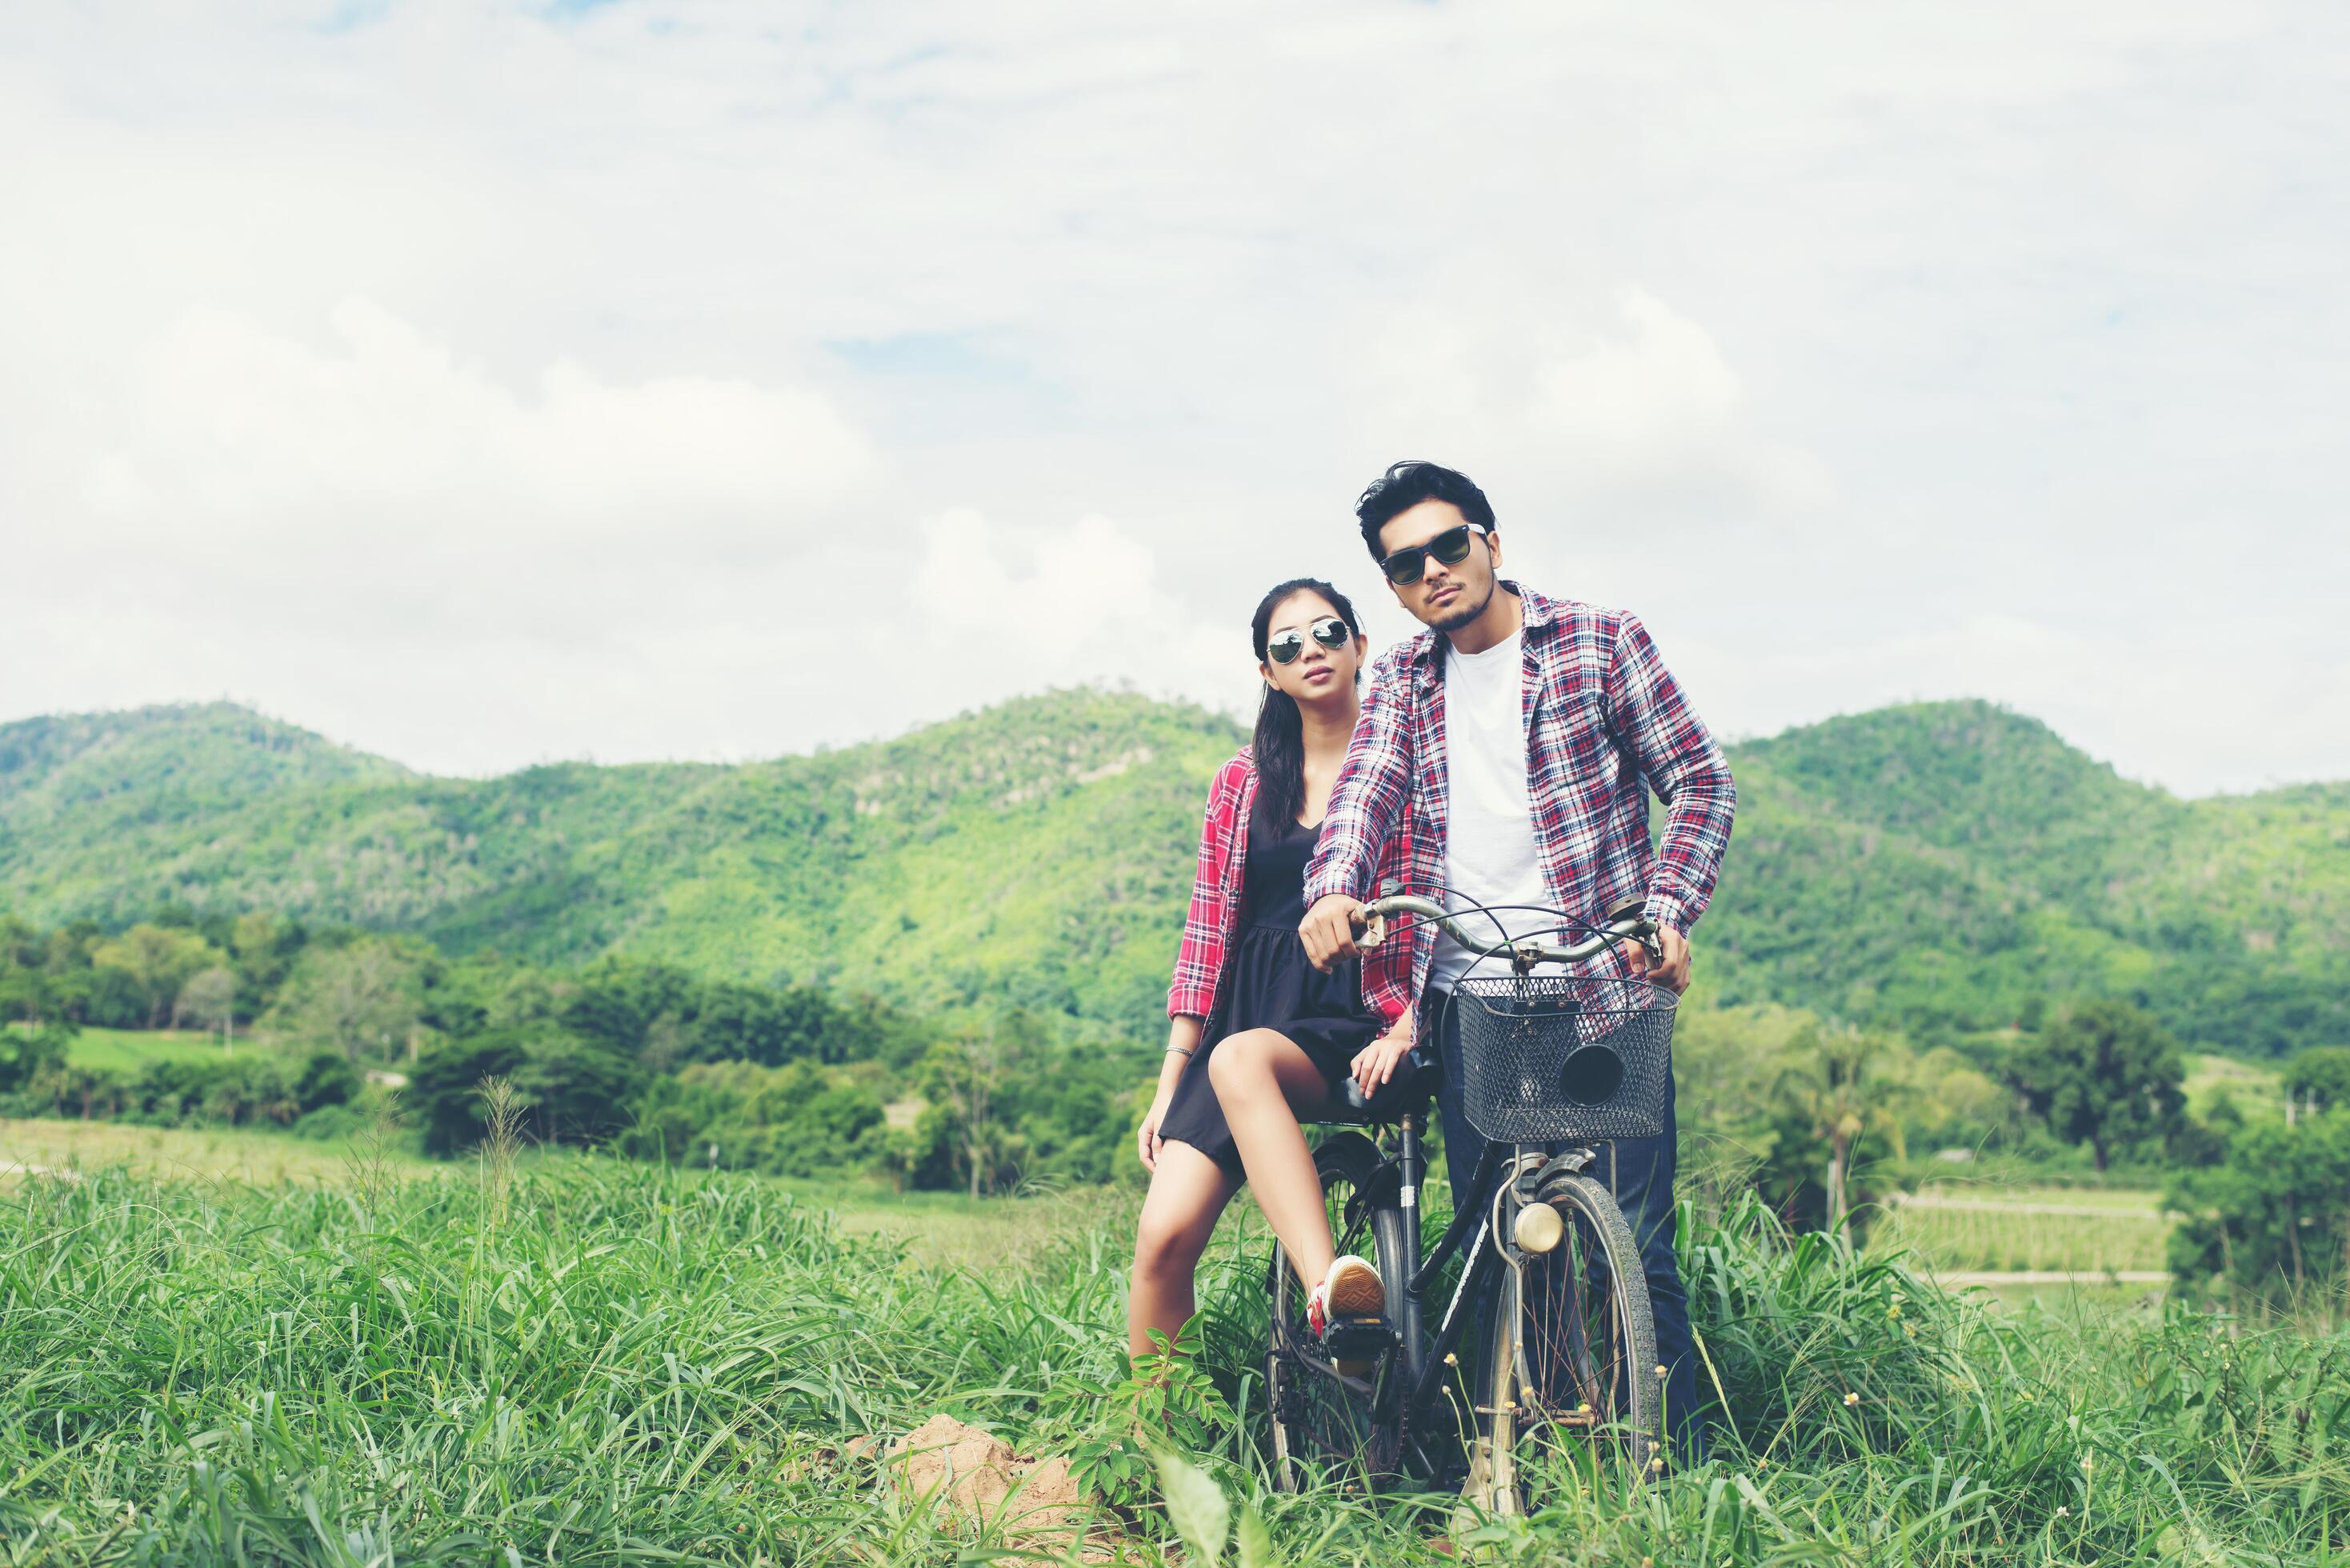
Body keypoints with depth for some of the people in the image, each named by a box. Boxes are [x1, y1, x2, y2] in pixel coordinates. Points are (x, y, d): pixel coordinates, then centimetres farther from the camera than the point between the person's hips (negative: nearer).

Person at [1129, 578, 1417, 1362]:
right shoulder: (1241, 783, 14)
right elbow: (1208, 932, 13)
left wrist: (1406, 1030, -15)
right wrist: (1169, 1083, 7)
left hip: (1353, 1020, -4)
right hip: (1249, 1010, 4)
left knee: (1239, 1062, -39)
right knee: (1164, 1235, -15)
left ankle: (1326, 1288, -48)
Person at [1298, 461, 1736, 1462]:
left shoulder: (1602, 642, 5)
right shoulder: (1402, 680, 15)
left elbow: (1699, 780, 4)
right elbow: (1366, 791, -1)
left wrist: (1667, 909, -12)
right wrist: (1333, 891, -23)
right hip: (1466, 1002, 3)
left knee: (1630, 1240, -6)